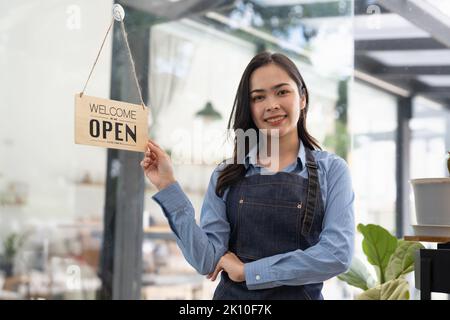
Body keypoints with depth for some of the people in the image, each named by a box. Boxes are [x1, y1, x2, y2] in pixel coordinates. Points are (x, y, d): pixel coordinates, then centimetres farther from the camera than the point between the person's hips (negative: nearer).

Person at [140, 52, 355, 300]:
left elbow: (337, 254, -16)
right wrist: (168, 186, -14)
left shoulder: (331, 170, -5)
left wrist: (248, 270, -13)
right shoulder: (226, 175, -1)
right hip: (232, 296, 1)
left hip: (300, 294, -1)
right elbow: (207, 262, -9)